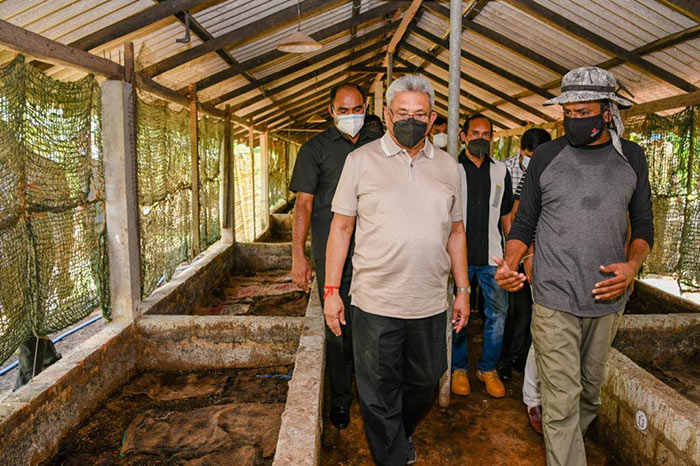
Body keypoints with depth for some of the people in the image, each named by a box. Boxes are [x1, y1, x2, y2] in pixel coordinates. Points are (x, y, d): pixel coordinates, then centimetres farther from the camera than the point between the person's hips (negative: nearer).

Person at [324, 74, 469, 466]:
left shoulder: (448, 166, 8)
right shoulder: (361, 160, -2)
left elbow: (456, 232, 13)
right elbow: (341, 228, -1)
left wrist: (463, 290, 10)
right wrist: (331, 290, -4)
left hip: (431, 303, 4)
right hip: (374, 302, -3)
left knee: (423, 385, 20)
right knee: (379, 396, 8)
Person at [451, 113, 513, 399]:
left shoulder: (500, 171, 11)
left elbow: (506, 214, 16)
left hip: (492, 256, 3)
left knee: (498, 313, 5)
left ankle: (488, 368, 23)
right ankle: (459, 369, 23)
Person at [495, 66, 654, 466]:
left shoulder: (631, 157, 5)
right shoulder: (547, 156, -1)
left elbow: (643, 224, 11)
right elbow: (525, 222, 4)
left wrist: (633, 265, -8)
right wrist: (511, 263, -15)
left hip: (608, 297, 3)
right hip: (555, 300, -3)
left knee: (591, 388, 19)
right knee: (561, 401, -3)